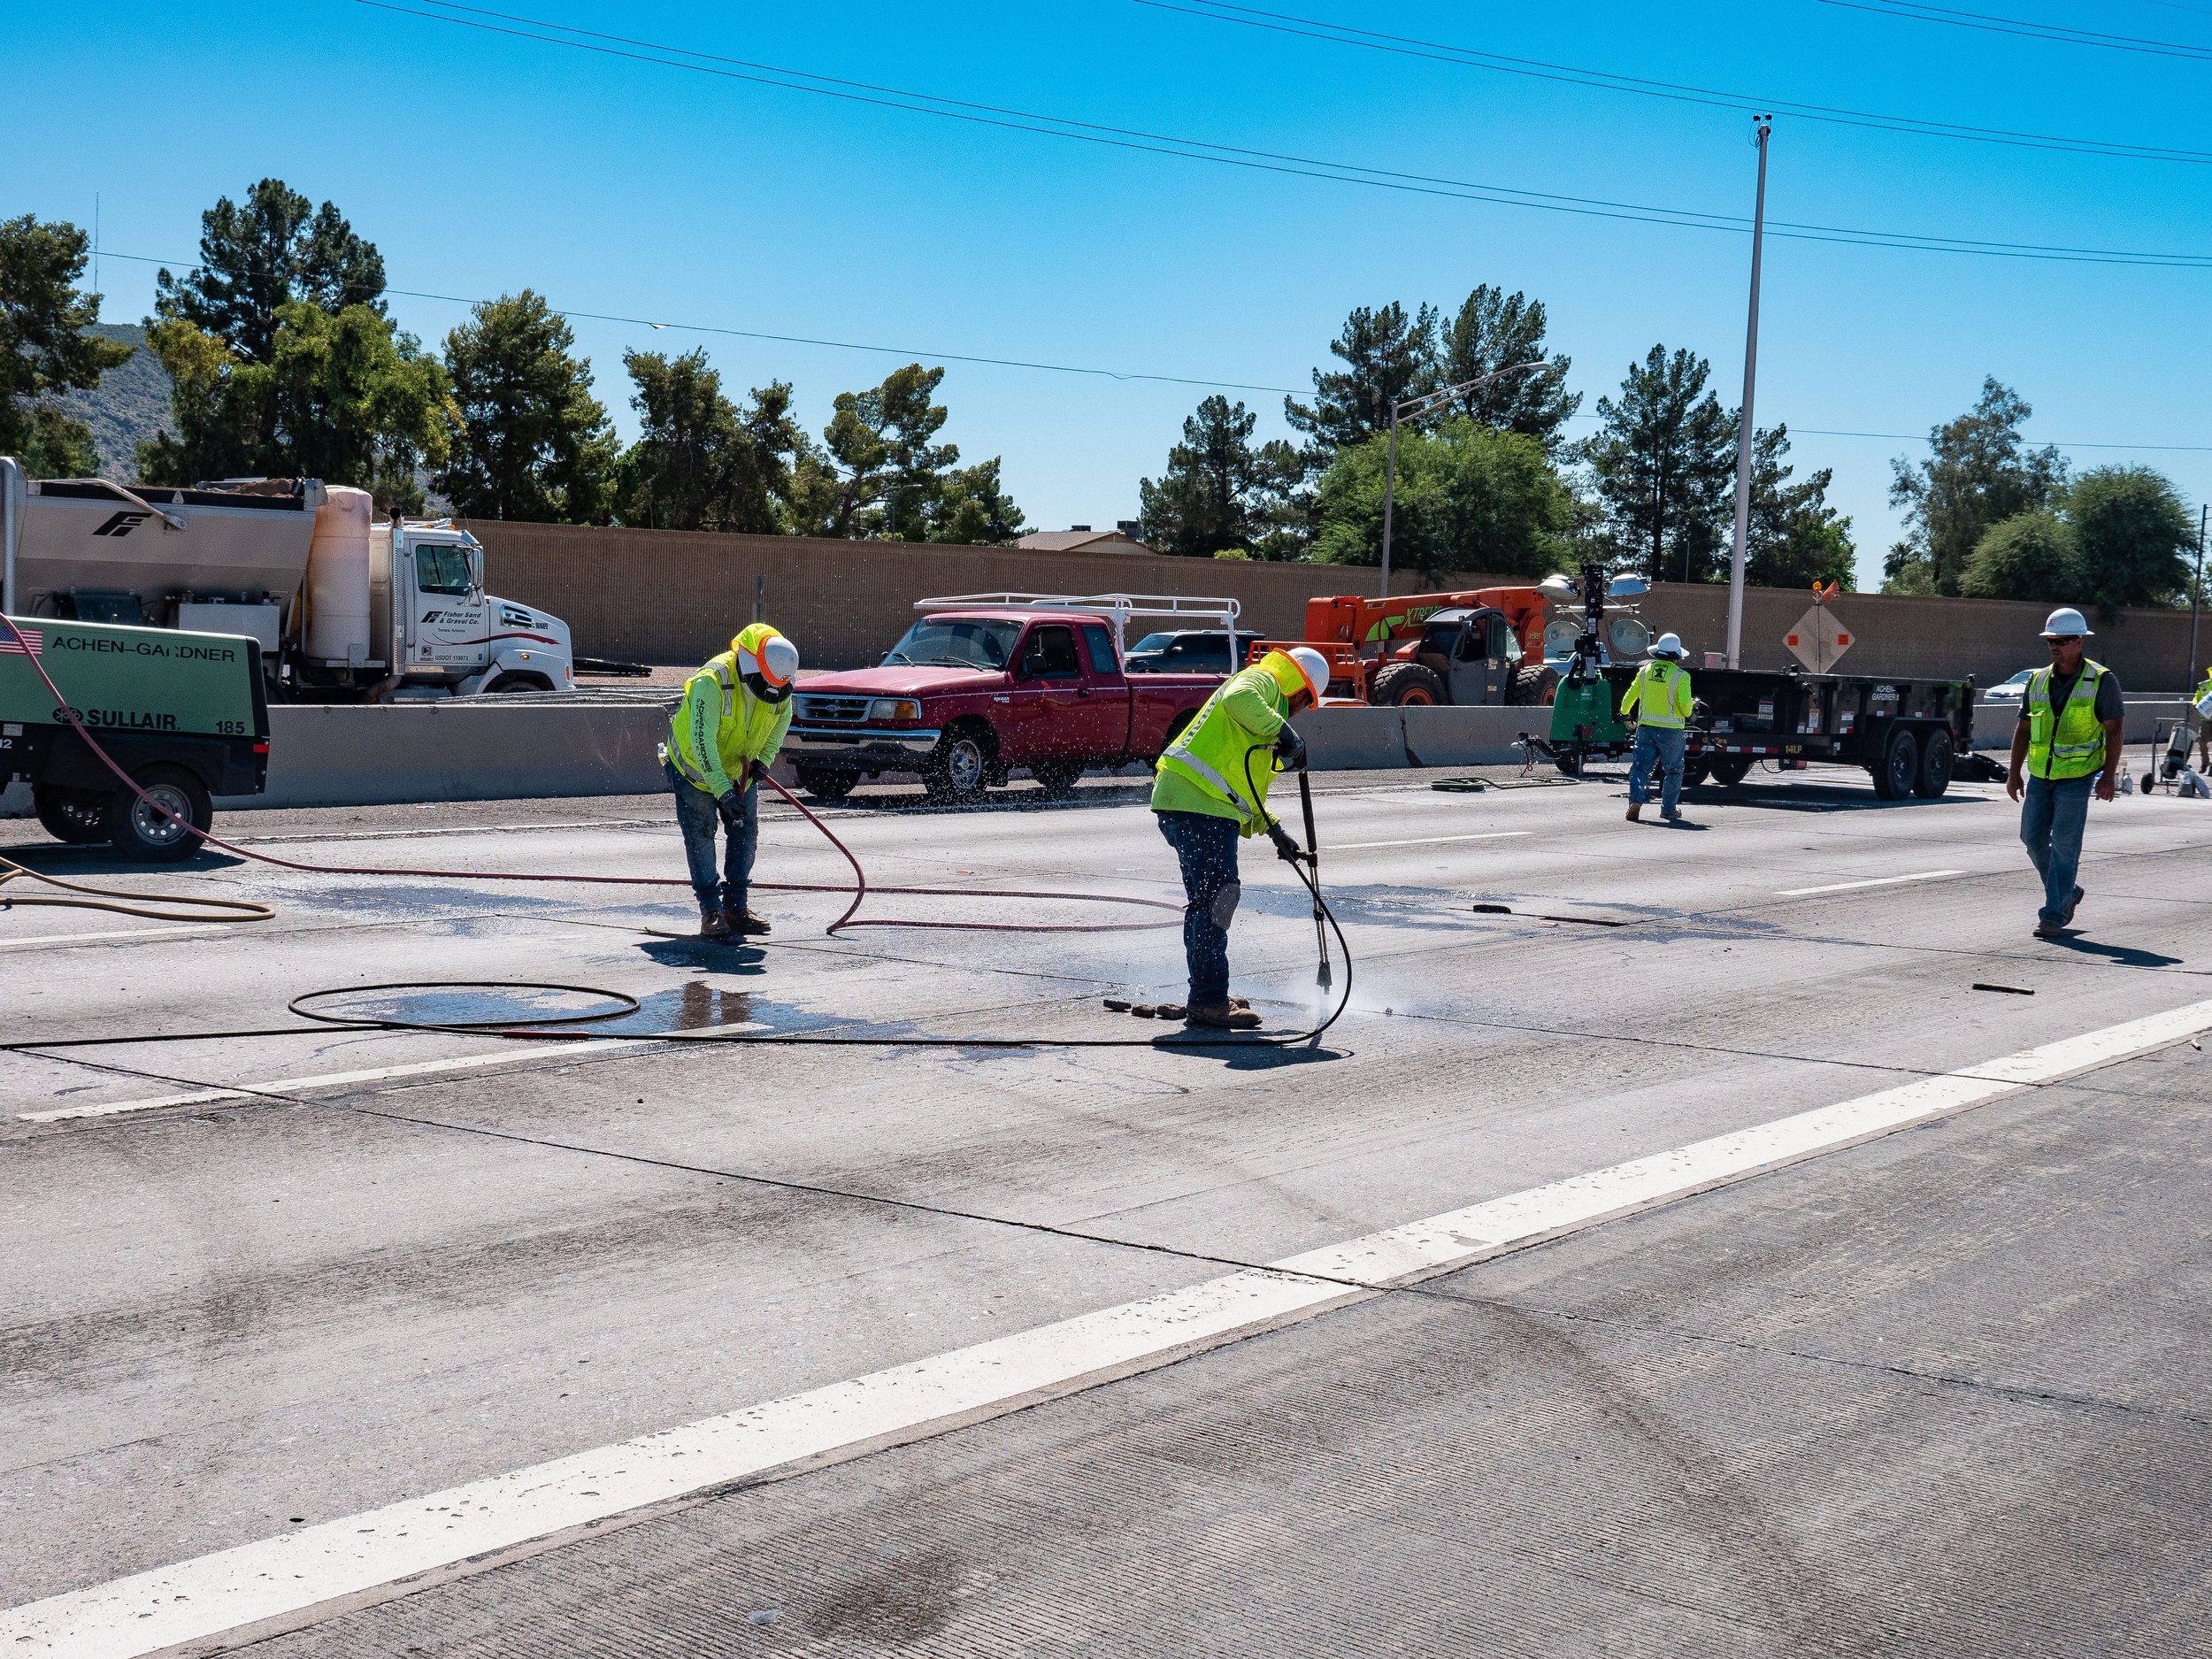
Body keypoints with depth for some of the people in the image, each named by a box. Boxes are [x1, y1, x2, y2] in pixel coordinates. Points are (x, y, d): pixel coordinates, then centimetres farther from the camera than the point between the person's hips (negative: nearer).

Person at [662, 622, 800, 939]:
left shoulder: (779, 686, -17)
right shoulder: (712, 682, -36)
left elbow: (782, 719, 6)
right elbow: (702, 742, -38)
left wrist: (764, 758, -8)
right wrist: (721, 790, -42)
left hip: (741, 770, 6)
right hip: (693, 767, -5)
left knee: (745, 835, 3)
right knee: (701, 836, -6)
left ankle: (735, 908, 11)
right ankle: (711, 911, -1)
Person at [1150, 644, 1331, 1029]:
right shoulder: (1262, 680, 2)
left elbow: (1243, 784, 34)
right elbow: (1238, 699, -26)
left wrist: (1272, 828, 28)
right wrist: (1284, 732, -25)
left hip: (1182, 802, 11)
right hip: (1200, 806, -11)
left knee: (1207, 901, 17)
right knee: (1215, 899, -12)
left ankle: (1206, 997, 25)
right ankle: (1209, 1002, -12)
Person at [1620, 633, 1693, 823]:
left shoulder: (1645, 670, 4)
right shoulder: (1680, 675, -9)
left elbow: (1630, 695, 10)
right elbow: (1685, 704, -15)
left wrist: (1624, 714, 27)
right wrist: (1688, 715, 8)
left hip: (1646, 727, 3)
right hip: (1671, 729, -3)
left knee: (1640, 766, 3)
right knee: (1673, 770, 12)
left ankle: (1635, 800, -18)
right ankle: (1668, 808, 14)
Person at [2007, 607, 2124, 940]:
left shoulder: (2101, 681, -5)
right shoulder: (2038, 680, 8)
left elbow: (2114, 730, -5)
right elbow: (2023, 728, 13)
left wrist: (2109, 776, -12)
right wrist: (2014, 772, 9)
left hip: (2076, 778, -5)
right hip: (2039, 776, 5)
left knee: (2064, 844, -7)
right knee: (2033, 837, 5)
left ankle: (2054, 917, -3)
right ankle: (2067, 893, 27)